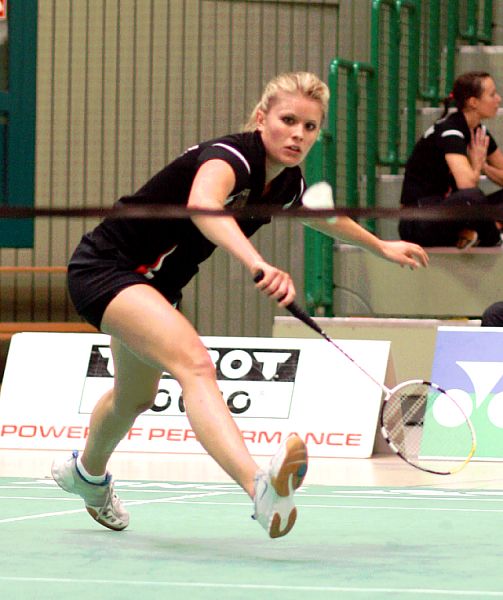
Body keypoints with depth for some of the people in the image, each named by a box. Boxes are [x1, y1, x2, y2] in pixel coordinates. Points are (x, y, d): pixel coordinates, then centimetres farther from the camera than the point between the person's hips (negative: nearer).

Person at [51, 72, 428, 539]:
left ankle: (87, 473, 63)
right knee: (193, 363, -34)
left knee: (137, 398, 31)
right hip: (105, 268, -10)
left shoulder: (287, 183, -2)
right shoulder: (231, 157, -28)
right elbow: (202, 205, -53)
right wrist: (258, 265, -68)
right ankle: (259, 486, -55)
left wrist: (382, 247, 38)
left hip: (151, 283, 10)